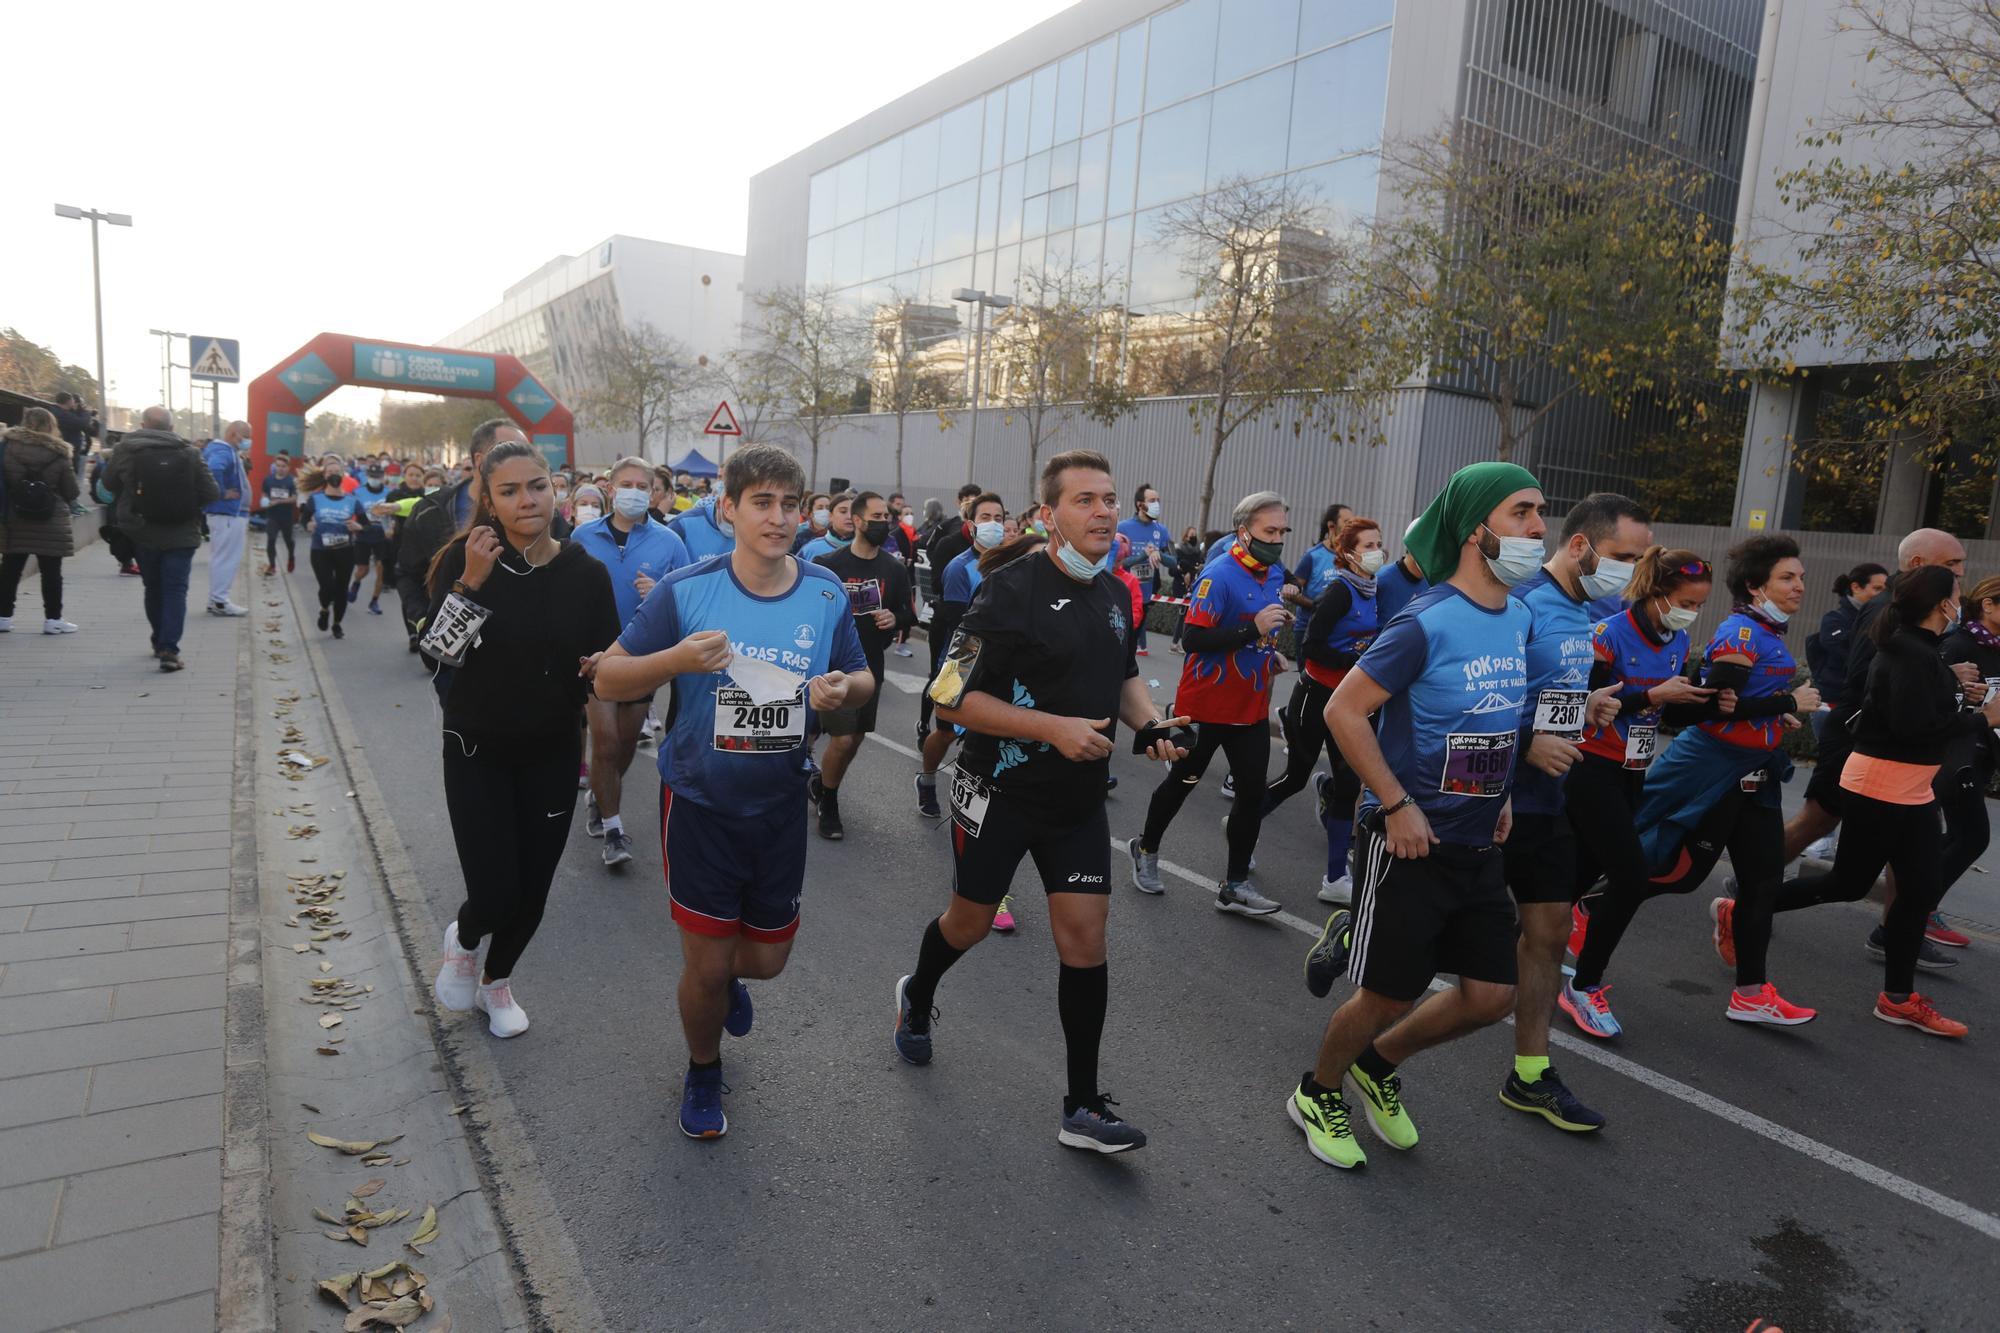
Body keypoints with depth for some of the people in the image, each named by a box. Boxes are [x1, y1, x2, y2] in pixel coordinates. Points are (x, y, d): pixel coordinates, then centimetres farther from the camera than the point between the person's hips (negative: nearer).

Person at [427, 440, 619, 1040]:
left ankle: (497, 979, 42)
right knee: (496, 895, -7)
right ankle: (463, 938, 32)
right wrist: (471, 582, -31)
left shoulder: (586, 573, -7)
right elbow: (438, 650, -20)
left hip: (552, 754, 2)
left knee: (532, 893, 10)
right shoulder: (464, 559, -10)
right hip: (477, 750, -2)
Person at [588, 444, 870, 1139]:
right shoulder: (686, 591, -13)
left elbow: (862, 678, 8)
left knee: (767, 958, 15)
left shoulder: (827, 594, -4)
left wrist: (843, 688, -17)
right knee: (707, 966, 5)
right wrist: (678, 659, -28)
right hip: (700, 803, -3)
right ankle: (703, 1073, 37)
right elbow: (608, 679, -9)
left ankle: (726, 976, 54)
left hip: (780, 803, 3)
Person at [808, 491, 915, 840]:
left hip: (871, 664, 5)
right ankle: (828, 805, 15)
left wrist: (895, 618, -12)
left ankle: (819, 784, 41)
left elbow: (909, 613, 10)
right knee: (842, 739, -11)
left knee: (857, 737, 14)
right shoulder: (828, 564, -9)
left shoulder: (894, 569, 3)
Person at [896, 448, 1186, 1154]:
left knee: (1085, 936, 1)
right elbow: (951, 699, -20)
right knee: (969, 921, 15)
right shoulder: (1010, 591, -18)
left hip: (1079, 802, 5)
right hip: (1000, 793, -4)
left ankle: (1084, 1108, 14)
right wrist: (1054, 727, -26)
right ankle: (917, 997, 49)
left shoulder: (1116, 594, 4)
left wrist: (1151, 725, 0)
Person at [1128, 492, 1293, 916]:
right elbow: (1193, 639, -26)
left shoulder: (1275, 574, 6)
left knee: (1253, 791, 3)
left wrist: (1268, 650, 8)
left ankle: (1235, 885, 13)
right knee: (1182, 782, 10)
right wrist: (1253, 629, -32)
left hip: (1252, 707, 7)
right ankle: (1146, 850, 33)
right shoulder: (1219, 575, -20)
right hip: (1207, 705, -7)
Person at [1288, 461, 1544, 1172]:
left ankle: (1378, 1062, 35)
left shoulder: (1520, 618, 5)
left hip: (1480, 845, 7)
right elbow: (1344, 711, -19)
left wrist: (1499, 793, 12)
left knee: (1492, 994, 10)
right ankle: (1316, 1094, 30)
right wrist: (1398, 805, -19)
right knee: (1390, 995, 3)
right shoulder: (1426, 623, -19)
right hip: (1411, 841, -7)